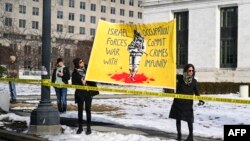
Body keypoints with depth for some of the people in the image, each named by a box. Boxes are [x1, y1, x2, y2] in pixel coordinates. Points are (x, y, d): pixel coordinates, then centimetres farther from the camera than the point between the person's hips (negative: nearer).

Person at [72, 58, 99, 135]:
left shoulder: (88, 69, 3)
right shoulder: (75, 73, 0)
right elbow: (74, 84, -2)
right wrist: (82, 84, -13)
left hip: (89, 92, 0)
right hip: (80, 93, 0)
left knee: (88, 109, 1)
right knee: (80, 110, 7)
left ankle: (88, 127, 7)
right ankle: (80, 127, 17)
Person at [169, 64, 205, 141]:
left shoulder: (194, 81, -1)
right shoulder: (180, 78, -6)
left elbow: (196, 92, 4)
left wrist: (200, 100, -8)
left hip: (188, 103, 0)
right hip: (178, 102, 0)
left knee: (189, 120, 1)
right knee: (178, 119, 9)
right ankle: (179, 135, 23)